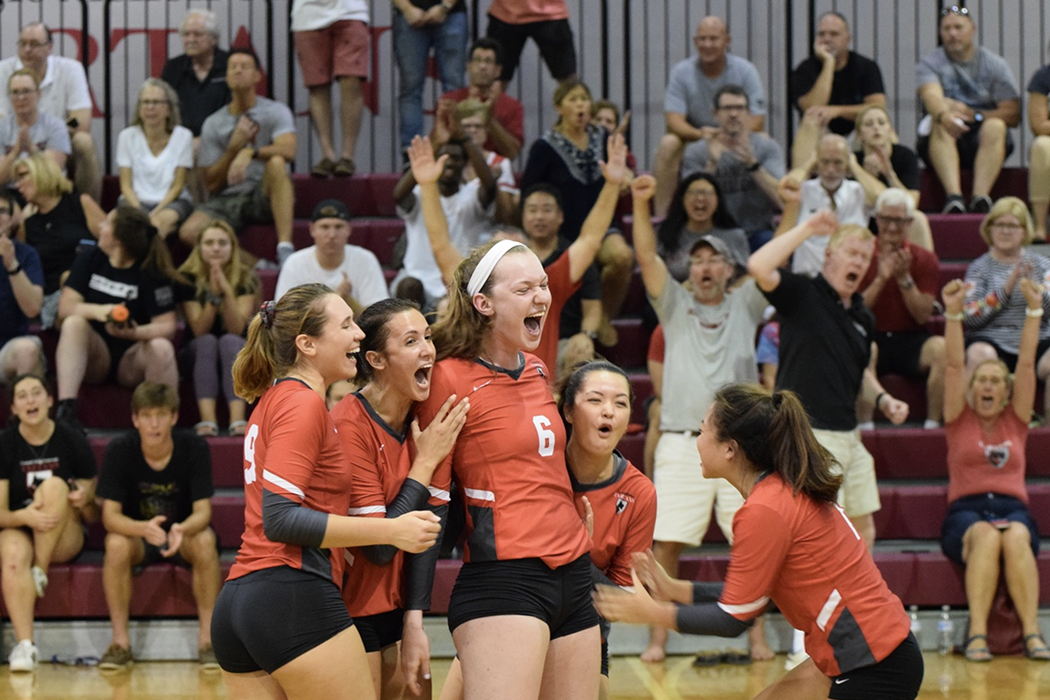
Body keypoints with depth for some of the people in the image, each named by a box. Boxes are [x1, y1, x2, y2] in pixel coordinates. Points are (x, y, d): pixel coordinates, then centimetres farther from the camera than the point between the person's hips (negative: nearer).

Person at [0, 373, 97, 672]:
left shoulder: (73, 443, -1)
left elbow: (93, 517, 4)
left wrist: (85, 501, -20)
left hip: (64, 538, 0)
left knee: (53, 485, -28)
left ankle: (40, 571, -21)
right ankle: (24, 646, -42)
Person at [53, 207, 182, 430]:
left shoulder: (152, 274, -6)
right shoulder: (90, 259, 3)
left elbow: (167, 326, -12)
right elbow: (65, 308, -6)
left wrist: (136, 333, -34)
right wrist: (97, 311, -27)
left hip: (132, 362, -2)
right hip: (93, 356, 2)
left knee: (161, 347, -32)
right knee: (73, 323, -28)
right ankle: (66, 409, -39)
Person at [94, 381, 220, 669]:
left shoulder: (195, 448, -17)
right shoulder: (119, 450, -17)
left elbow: (202, 512, -19)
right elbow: (110, 516, -20)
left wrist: (181, 530, -44)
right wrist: (145, 528, -43)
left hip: (185, 534, 0)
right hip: (136, 533, 0)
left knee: (205, 541, -33)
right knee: (116, 544, -32)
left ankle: (207, 637, -21)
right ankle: (120, 641, -21)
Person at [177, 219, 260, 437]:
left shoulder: (247, 279, -7)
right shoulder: (189, 279, -8)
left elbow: (237, 329, -19)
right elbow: (199, 330, -17)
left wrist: (227, 291, -32)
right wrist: (213, 295, -30)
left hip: (237, 353, 0)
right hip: (197, 353, 0)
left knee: (229, 341, -32)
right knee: (207, 342, -32)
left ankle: (238, 419, -48)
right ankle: (207, 419, -48)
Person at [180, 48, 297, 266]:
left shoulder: (275, 111, 1)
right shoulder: (213, 124, 8)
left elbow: (288, 150, -20)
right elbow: (211, 183, 4)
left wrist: (249, 152, -34)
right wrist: (235, 147, -9)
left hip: (266, 196, -2)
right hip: (228, 199, 2)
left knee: (276, 162, -36)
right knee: (189, 232, -26)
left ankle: (285, 248, -39)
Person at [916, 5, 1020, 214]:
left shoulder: (995, 64, 8)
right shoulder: (930, 63, 4)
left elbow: (1013, 114, -1)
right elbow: (931, 95, -18)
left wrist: (972, 115, -14)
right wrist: (944, 115, -41)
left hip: (983, 142, 1)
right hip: (942, 142, -1)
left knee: (995, 126, -31)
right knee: (940, 124, -32)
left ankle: (980, 196, -49)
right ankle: (953, 195, -52)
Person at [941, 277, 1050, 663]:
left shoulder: (1015, 421, 19)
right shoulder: (959, 421, 16)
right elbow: (955, 364, 4)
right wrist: (953, 313, -8)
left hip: (1013, 509, 1)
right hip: (966, 511, -1)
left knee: (1015, 537, -36)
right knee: (986, 536, -37)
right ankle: (977, 634, -42)